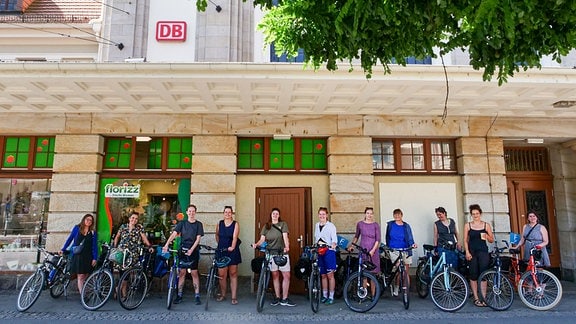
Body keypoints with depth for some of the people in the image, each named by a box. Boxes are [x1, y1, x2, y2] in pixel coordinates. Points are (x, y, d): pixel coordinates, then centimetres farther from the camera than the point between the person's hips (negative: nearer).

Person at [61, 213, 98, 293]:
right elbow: (69, 239, 12)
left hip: (87, 257, 2)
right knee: (80, 276, -6)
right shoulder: (77, 228, 5)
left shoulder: (93, 233, 6)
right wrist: (63, 250, 8)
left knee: (85, 276, 1)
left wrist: (95, 258, -2)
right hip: (77, 256, -2)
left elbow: (95, 246, 4)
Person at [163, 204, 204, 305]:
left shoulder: (198, 224, 1)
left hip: (193, 251, -1)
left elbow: (198, 238, -5)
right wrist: (166, 245, -19)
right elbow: (174, 234, -5)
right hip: (183, 250, 2)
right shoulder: (182, 223, 5)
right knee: (182, 272, 5)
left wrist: (191, 249, -18)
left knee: (194, 273, 0)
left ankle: (197, 296, 7)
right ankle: (179, 295, 14)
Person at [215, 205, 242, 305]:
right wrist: (220, 244, 11)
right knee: (221, 275, 1)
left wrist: (232, 247, -27)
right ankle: (222, 295, 19)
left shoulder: (236, 224, -1)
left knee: (233, 274, 2)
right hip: (221, 251, 2)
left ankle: (234, 297, 6)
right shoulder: (219, 223, 8)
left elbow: (235, 237, -13)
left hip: (232, 251, -2)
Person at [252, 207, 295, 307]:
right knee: (275, 276, 6)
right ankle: (277, 298, 17)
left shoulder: (283, 224, 4)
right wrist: (256, 244, -19)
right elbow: (262, 238, 1)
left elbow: (285, 236, -9)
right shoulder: (266, 226, 11)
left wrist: (287, 247, -26)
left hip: (282, 253, -1)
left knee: (286, 276, -4)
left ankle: (284, 299, 5)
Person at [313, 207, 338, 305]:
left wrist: (333, 245, -28)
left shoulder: (331, 226, -4)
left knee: (330, 275, -2)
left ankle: (331, 297, 6)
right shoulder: (316, 225, 14)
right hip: (319, 252, 5)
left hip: (329, 252, -5)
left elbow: (334, 239, -11)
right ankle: (324, 296, 20)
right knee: (323, 275, 11)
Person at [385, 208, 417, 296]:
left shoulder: (406, 226, 4)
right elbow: (387, 237, 15)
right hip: (394, 251, 0)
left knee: (406, 272, 1)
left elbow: (410, 238, -3)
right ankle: (396, 288, 17)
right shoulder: (390, 224, 7)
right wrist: (387, 247, 14)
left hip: (405, 251, 0)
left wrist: (412, 244, -22)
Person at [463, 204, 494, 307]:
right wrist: (467, 252, -6)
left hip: (483, 251, 0)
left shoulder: (486, 225, 8)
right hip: (472, 252, 0)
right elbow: (465, 240, 5)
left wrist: (486, 236, -11)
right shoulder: (467, 225, 7)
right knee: (473, 275, 1)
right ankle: (476, 298, 8)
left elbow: (492, 240, 10)